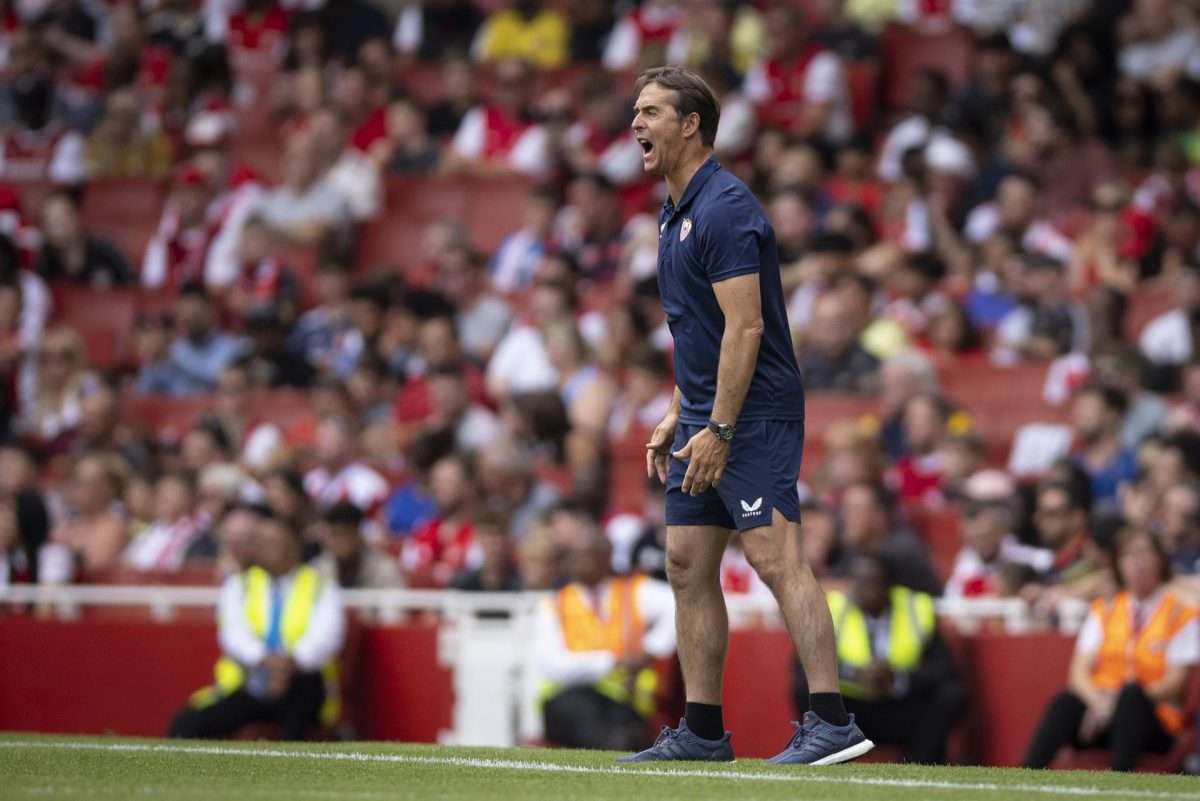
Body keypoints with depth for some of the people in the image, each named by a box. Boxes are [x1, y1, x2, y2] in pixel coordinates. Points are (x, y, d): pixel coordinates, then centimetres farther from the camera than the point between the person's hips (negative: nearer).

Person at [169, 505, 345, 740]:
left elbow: (326, 637, -9)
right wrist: (264, 660, -27)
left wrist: (292, 662, -31)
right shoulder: (238, 586, 14)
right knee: (186, 724, -20)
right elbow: (234, 633, -4)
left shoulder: (321, 587, 9)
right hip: (248, 684, 3)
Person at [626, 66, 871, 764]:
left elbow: (745, 326, -20)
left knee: (776, 557, -15)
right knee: (689, 567, 9)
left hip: (753, 417, -10)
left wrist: (720, 430, -22)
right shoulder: (677, 214, 16)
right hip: (705, 418, 10)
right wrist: (676, 417, 20)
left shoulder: (724, 208, -15)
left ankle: (833, 720, -19)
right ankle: (703, 731, 13)